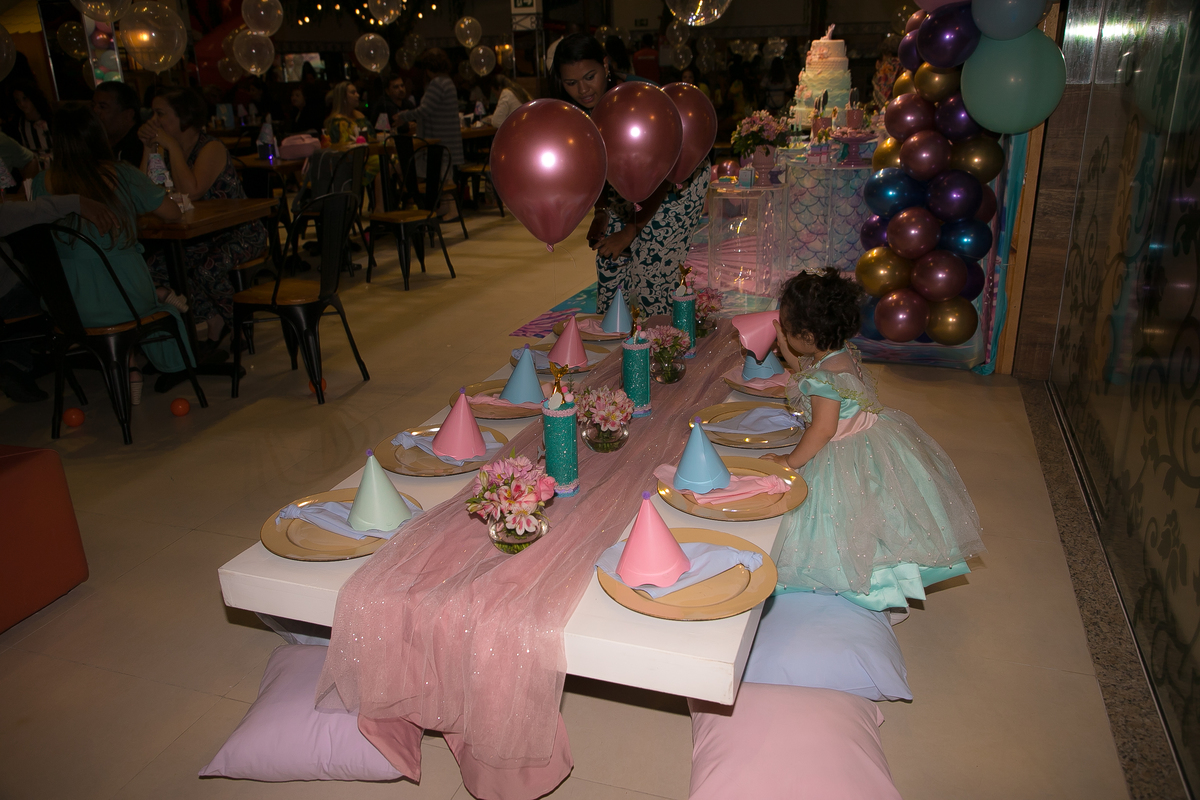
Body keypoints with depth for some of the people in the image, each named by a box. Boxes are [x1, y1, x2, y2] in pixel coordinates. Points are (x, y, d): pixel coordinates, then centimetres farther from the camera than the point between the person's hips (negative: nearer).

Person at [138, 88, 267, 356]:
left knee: (208, 269, -33)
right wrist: (150, 150, -8)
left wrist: (172, 147, -23)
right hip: (199, 235, 7)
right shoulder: (167, 150, 7)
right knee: (156, 265, -18)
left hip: (239, 233, -7)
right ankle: (215, 321, 0)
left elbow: (191, 192, -32)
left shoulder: (211, 148, -14)